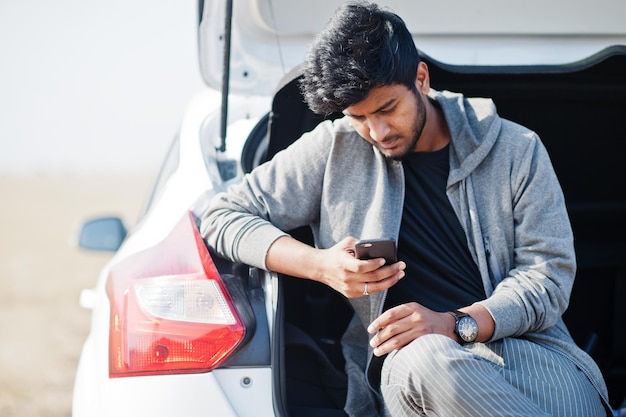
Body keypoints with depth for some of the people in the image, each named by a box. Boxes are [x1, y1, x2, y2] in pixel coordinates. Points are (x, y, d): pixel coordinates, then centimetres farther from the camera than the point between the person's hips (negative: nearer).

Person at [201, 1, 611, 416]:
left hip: (528, 346, 0)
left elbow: (551, 273, 4)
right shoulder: (334, 150, 10)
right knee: (424, 358, -39)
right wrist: (320, 265, -5)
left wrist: (455, 324, -15)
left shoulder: (516, 150, 9)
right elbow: (225, 215, 12)